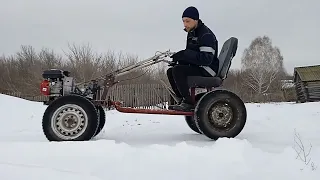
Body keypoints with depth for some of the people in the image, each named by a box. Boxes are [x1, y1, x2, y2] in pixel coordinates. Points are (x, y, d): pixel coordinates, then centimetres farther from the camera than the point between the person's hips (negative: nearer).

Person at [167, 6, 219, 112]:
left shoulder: (206, 35, -16)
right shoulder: (191, 33, 14)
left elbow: (207, 59, -27)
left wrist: (184, 54, -31)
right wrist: (179, 59, -3)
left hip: (207, 71, -10)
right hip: (197, 68, 10)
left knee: (177, 70, -25)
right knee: (170, 71, 7)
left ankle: (188, 103, -18)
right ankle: (183, 100, 7)